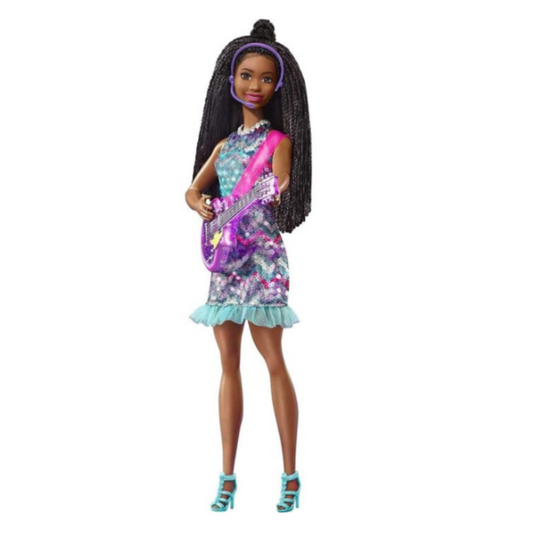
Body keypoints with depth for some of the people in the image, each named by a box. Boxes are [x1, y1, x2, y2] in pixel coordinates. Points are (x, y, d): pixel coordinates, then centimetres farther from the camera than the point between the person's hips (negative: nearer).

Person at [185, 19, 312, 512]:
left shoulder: (278, 141, 0)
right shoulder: (223, 143, 16)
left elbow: (280, 194, -11)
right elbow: (192, 190, 17)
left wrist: (273, 195, -33)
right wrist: (202, 205, -4)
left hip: (263, 257, -5)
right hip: (226, 257, 5)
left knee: (274, 362, -5)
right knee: (229, 364, 6)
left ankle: (290, 475, 4)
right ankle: (227, 475, 12)